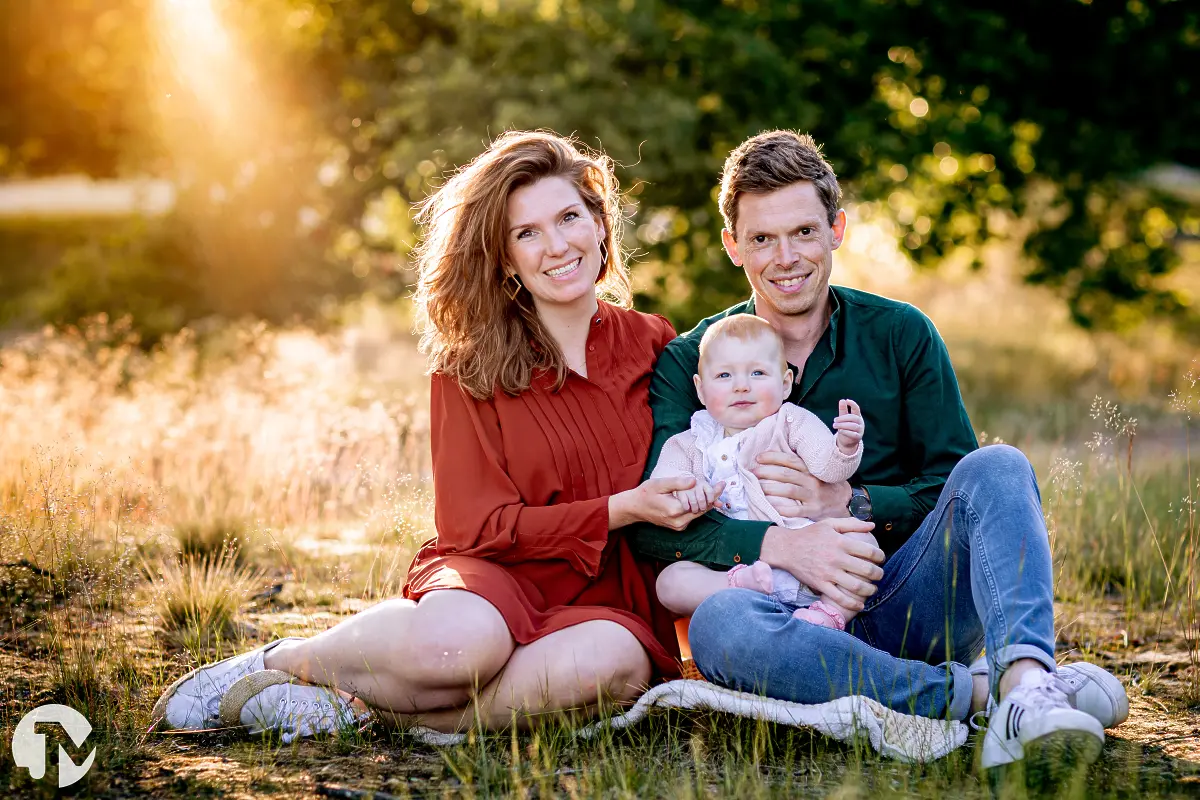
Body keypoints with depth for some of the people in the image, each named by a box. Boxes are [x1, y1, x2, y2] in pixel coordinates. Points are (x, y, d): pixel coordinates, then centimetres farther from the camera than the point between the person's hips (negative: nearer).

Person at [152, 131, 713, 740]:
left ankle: (364, 707, -22)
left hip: (612, 603, 2)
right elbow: (477, 524, -6)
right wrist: (619, 510, -16)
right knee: (458, 642, -39)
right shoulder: (469, 365, 0)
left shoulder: (655, 347, 7)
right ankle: (279, 661, -9)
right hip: (495, 574, -2)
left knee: (612, 661, -36)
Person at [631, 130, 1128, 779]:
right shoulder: (689, 363, 6)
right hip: (795, 613, -1)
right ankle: (978, 690, -33)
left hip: (910, 599, 2)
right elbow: (652, 522, -7)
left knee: (997, 468, -23)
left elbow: (954, 488, 5)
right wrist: (777, 544, -23)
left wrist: (847, 503, -12)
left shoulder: (901, 335, 9)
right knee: (719, 623, -35)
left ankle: (1026, 680, -46)